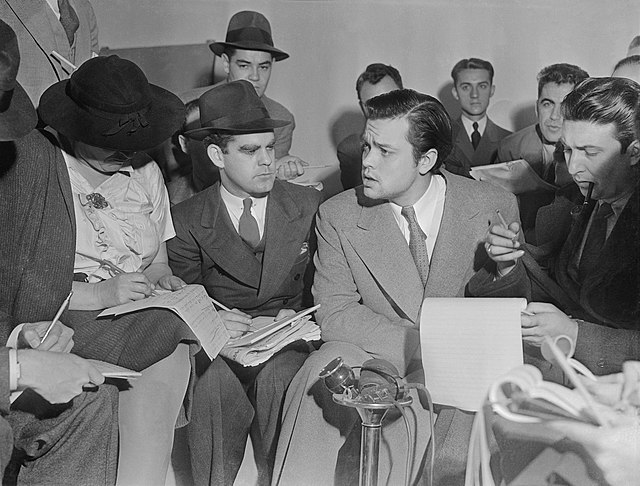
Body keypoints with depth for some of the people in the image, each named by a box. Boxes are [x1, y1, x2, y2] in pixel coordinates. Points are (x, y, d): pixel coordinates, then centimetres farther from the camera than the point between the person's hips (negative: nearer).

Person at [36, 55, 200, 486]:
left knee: (167, 366, -30)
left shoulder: (145, 173, 14)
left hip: (143, 318, 5)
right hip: (69, 326, -5)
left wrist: (163, 277, -5)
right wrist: (99, 294, -18)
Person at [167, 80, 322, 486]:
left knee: (278, 376, -33)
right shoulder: (188, 220, 6)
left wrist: (301, 314, -9)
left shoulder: (308, 205, 8)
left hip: (287, 341, 1)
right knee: (218, 381, -34)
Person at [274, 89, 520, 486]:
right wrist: (414, 342, -18)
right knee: (322, 373, -30)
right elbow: (334, 314, -5)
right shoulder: (338, 216, -3)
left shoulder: (495, 207, -4)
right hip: (373, 356, 1)